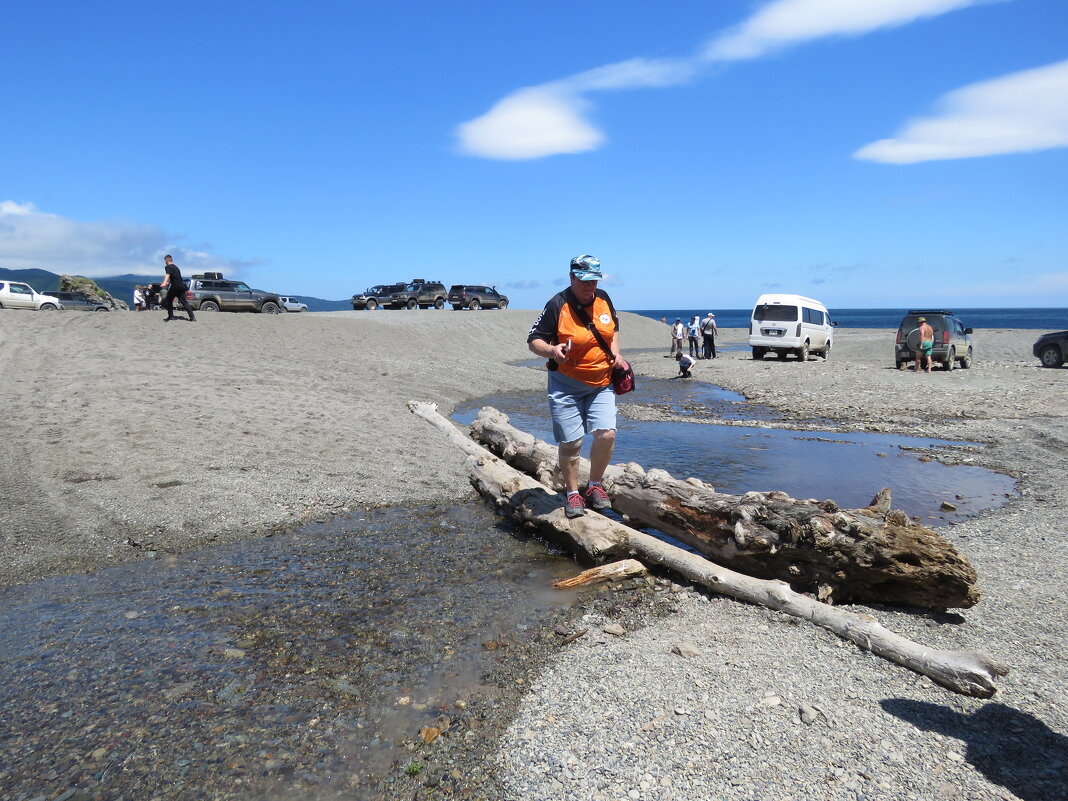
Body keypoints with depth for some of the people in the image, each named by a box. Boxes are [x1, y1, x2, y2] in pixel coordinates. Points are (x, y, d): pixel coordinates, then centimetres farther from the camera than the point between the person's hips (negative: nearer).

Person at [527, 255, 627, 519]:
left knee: (606, 434, -9)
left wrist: (615, 353, 4)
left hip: (601, 383, 4)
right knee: (570, 443, -1)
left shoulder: (603, 299, 3)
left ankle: (594, 486, 14)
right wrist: (551, 351, -32)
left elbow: (613, 328, 21)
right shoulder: (557, 305, -14)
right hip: (566, 385, -4)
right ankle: (573, 494, 19)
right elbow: (533, 340, -11)